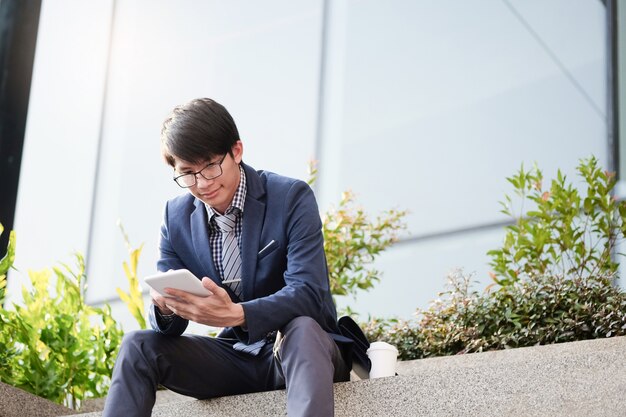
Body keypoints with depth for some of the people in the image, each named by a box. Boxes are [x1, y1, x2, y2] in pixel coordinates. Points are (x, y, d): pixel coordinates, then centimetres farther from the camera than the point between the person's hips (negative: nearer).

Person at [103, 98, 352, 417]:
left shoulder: (292, 198, -11)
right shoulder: (176, 217, 2)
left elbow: (308, 293, -23)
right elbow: (167, 325, 2)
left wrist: (237, 314, -41)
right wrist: (165, 307, -25)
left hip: (306, 346, -4)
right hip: (236, 356, 5)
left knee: (301, 329, -38)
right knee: (138, 346, -13)